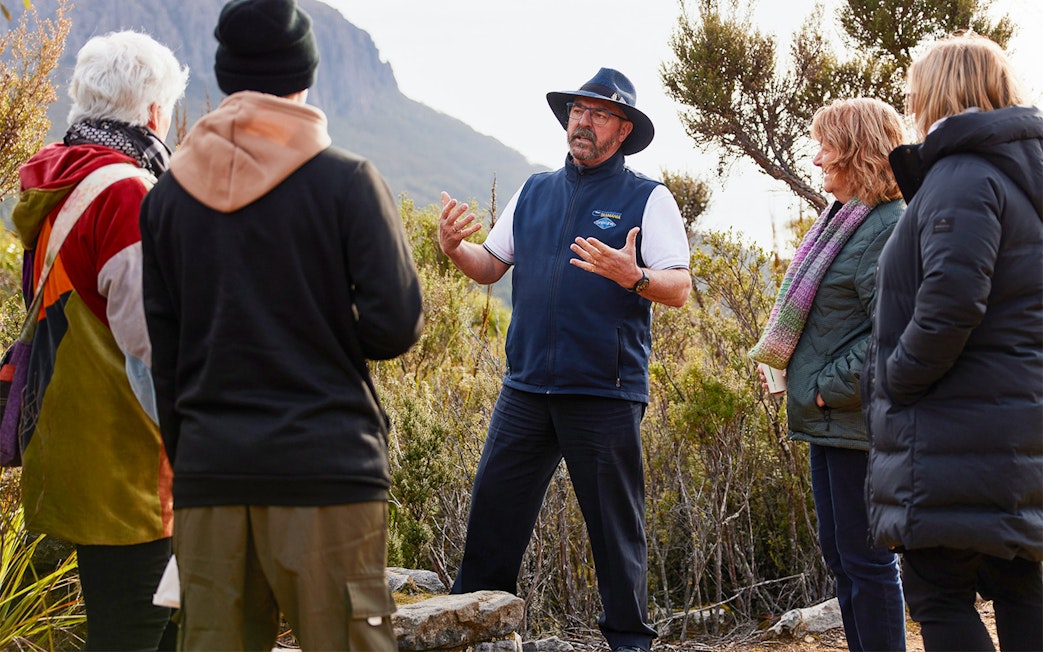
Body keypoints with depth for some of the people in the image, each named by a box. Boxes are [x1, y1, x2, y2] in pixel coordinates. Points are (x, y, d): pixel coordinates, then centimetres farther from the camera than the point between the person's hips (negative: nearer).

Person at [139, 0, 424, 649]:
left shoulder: (169, 195, 8)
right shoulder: (346, 181, -4)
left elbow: (161, 350, 9)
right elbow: (395, 326, -8)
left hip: (208, 474, 4)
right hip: (326, 469, -4)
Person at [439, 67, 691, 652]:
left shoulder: (648, 198, 0)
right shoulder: (535, 192, 15)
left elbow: (679, 289, -7)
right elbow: (491, 266, 16)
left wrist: (632, 276, -27)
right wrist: (455, 247, -4)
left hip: (606, 391, -4)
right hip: (527, 386, 4)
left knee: (617, 526, 3)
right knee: (494, 507, 4)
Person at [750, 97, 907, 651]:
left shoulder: (888, 228, -17)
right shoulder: (844, 219, 14)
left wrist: (831, 388, -19)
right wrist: (801, 378, 12)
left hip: (857, 420, -10)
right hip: (827, 417, 10)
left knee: (863, 557, -3)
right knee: (836, 551, 16)